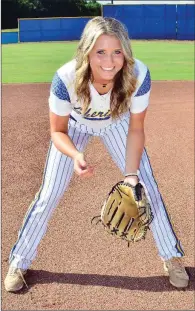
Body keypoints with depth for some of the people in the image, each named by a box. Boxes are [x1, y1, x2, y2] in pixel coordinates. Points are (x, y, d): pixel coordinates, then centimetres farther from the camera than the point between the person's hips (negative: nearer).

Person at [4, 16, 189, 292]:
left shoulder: (138, 75, -36)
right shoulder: (66, 78, -39)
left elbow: (135, 130, -20)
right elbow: (58, 131, -22)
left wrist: (131, 174, -31)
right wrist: (75, 155, -43)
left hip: (116, 124, 1)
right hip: (74, 126, -1)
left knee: (147, 187, 0)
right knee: (49, 195, -1)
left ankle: (171, 256, 22)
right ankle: (19, 262, 19)